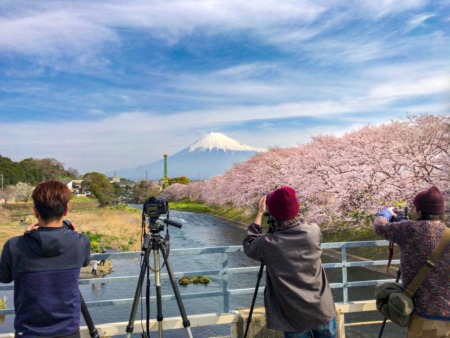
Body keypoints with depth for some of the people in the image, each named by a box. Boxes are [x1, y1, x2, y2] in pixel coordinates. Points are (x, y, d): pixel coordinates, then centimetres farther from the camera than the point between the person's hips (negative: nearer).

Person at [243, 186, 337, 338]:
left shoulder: (267, 244, -17)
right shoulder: (314, 231, -11)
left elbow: (249, 245, 7)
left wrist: (260, 213, 8)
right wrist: (290, 211, 15)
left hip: (295, 318, -2)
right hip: (323, 311, 2)